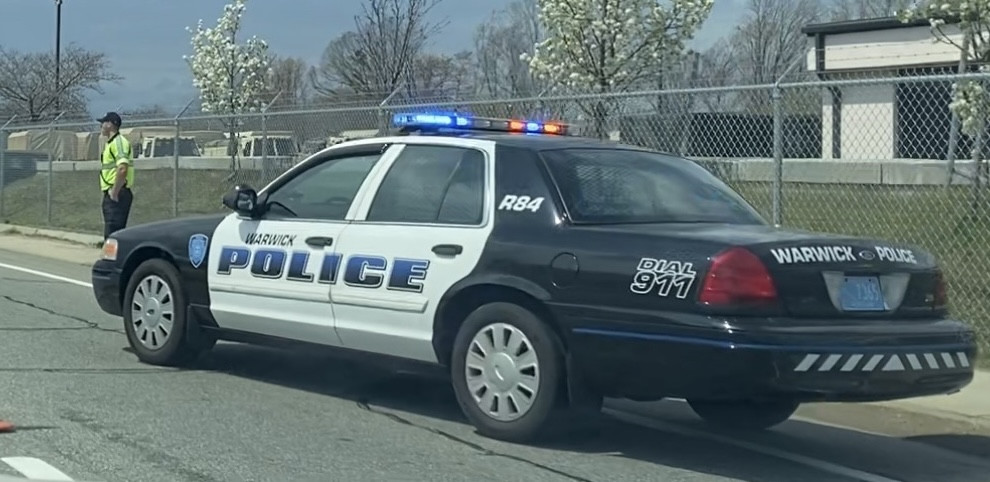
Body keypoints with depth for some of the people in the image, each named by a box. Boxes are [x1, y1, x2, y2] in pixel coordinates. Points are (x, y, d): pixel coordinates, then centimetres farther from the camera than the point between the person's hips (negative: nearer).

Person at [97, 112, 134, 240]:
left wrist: (115, 191, -23)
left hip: (116, 195, -10)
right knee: (110, 234, 13)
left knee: (112, 234, -13)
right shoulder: (110, 143, 20)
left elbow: (122, 168, -26)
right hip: (111, 194, 10)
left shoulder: (118, 142, -13)